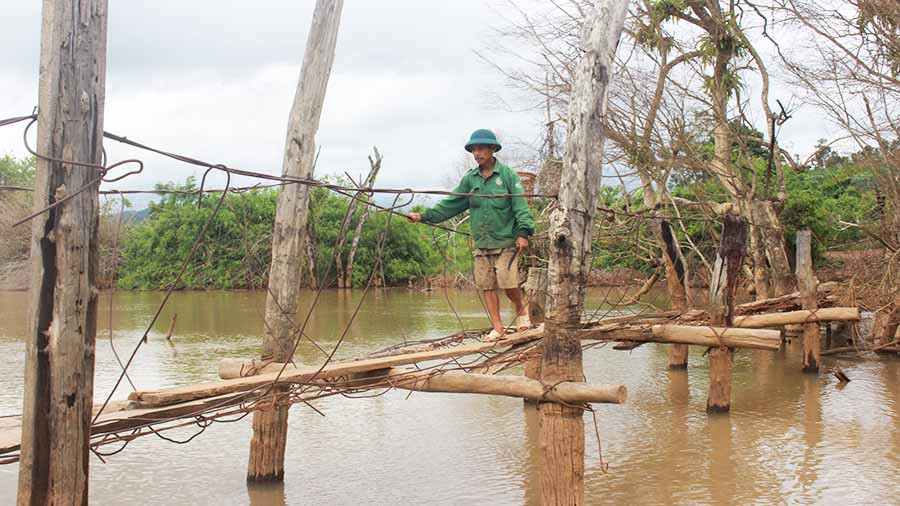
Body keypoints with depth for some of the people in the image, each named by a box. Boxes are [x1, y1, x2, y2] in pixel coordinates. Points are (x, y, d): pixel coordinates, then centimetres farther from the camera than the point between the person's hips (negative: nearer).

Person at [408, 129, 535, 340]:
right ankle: (498, 328, 10)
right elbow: (451, 204, 10)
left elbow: (520, 205, -8)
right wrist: (424, 216, 2)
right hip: (482, 243, 5)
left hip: (506, 241, -5)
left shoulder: (508, 175, -3)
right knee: (487, 285, 3)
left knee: (508, 283, -11)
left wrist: (523, 232, -20)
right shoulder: (469, 179, 10)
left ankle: (521, 310, 19)